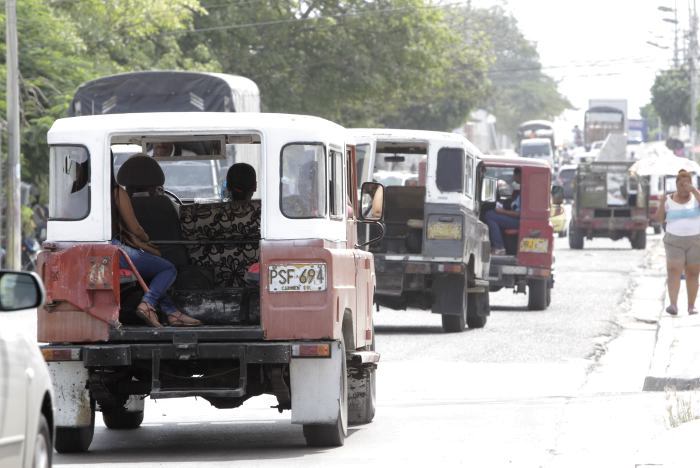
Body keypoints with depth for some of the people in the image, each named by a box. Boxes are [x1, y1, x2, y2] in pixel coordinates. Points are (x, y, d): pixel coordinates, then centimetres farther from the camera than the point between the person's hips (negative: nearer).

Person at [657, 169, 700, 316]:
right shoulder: (669, 200, 4)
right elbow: (659, 219, 0)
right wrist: (662, 203, -14)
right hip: (674, 242, 0)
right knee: (674, 271, -16)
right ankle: (673, 304, -26)